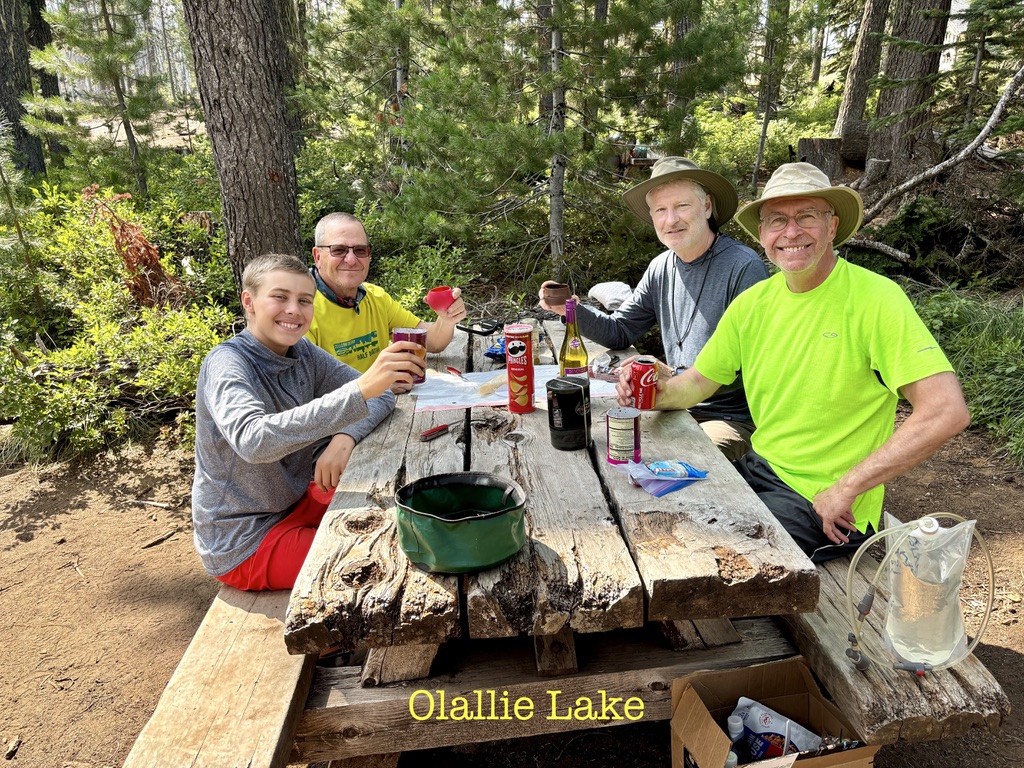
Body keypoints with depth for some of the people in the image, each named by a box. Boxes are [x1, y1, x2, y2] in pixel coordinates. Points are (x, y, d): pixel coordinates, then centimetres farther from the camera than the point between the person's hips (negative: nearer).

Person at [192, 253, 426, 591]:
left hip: (296, 503, 7)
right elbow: (254, 440, -43)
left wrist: (345, 437, -27)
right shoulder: (226, 364, -23)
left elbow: (381, 396, -5)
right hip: (243, 543, -7)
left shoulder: (302, 353, -3)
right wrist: (360, 389, -52)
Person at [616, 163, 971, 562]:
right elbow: (698, 381, 10)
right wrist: (659, 391, -13)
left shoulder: (874, 298, -16)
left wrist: (844, 488, -23)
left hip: (829, 511, -5)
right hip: (758, 469, 6)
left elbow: (947, 411, -23)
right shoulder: (753, 302, 2)